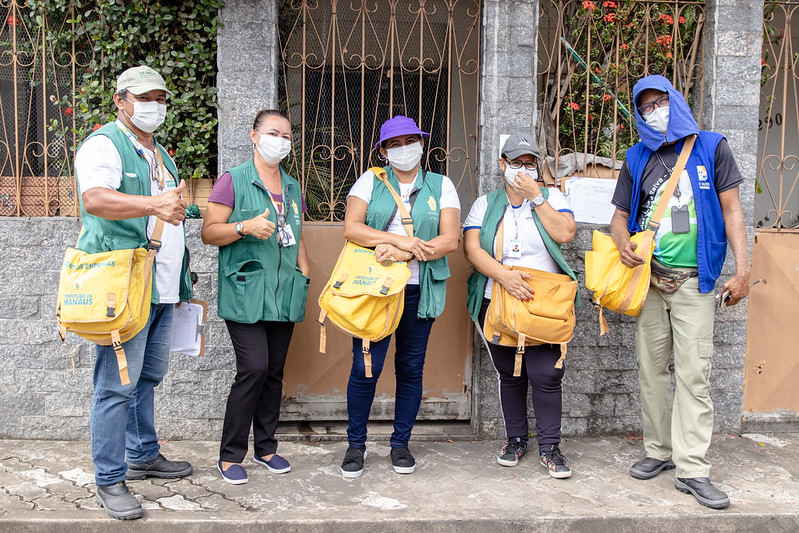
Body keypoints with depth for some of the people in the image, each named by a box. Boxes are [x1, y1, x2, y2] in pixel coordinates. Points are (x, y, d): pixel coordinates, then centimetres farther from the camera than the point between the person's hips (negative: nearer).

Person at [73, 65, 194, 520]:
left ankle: (143, 455, 31)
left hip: (162, 288, 9)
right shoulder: (104, 145, -6)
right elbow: (95, 199, -27)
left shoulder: (160, 154, 22)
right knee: (118, 384, -6)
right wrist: (153, 204, -42)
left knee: (148, 376, 17)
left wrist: (181, 279, 28)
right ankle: (110, 481, 2)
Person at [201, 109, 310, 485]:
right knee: (254, 368, -13)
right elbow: (209, 232, -5)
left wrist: (306, 277, 15)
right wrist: (246, 227, -19)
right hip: (245, 291, -6)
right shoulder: (233, 181, -1)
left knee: (275, 370, 8)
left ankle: (266, 447, 21)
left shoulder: (292, 187, 18)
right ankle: (230, 455, 0)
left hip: (284, 293, 6)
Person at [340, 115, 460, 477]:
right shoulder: (370, 181, 8)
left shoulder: (441, 186, 9)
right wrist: (401, 239, -16)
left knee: (411, 368, 6)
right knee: (365, 367, -5)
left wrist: (404, 253, -16)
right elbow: (351, 228, -6)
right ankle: (356, 444, 13)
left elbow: (449, 240, -2)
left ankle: (401, 444, 21)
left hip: (419, 290, 1)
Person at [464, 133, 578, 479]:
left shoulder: (550, 197, 10)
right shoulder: (486, 204, 9)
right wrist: (504, 276, -19)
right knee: (509, 375, 9)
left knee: (545, 375, -8)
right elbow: (472, 248, -5)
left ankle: (549, 447, 4)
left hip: (544, 304, -1)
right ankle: (516, 440, 23)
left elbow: (565, 233, -10)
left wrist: (535, 196, -8)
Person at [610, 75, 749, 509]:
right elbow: (620, 215, 14)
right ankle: (660, 451, 20)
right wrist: (622, 241, -10)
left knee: (693, 372, -6)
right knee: (652, 368, 7)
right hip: (648, 277, 3)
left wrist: (742, 268, -5)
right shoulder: (637, 159, 11)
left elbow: (731, 209, 3)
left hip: (693, 279, -3)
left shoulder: (711, 148, 5)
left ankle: (692, 469, -2)